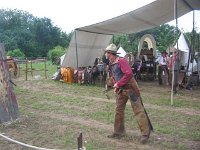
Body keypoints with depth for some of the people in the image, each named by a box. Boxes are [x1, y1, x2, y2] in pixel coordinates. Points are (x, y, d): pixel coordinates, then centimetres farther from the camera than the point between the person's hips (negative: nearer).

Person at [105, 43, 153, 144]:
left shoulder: (121, 61, -16)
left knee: (138, 110, -6)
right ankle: (119, 132, 25)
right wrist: (115, 86, 7)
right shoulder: (110, 64, 12)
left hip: (130, 87, -9)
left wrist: (118, 84, -20)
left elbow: (129, 74, -26)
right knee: (119, 110, 12)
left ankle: (145, 133, 0)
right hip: (121, 89, 9)